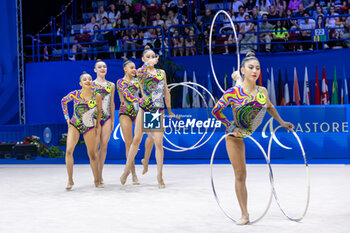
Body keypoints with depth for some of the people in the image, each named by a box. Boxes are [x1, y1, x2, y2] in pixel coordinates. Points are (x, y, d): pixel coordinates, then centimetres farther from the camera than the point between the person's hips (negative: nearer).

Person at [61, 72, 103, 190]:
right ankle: (70, 180, -9)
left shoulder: (97, 96, -10)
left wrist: (97, 124, 10)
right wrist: (67, 117, 5)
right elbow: (63, 101, 8)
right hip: (74, 125, -1)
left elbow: (99, 111, 8)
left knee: (92, 154, 6)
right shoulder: (75, 94, -11)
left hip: (89, 127, 1)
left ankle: (97, 180, 20)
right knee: (69, 150, -16)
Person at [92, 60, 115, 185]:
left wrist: (113, 120, 12)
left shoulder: (111, 85, 13)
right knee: (96, 146, -6)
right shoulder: (91, 84, 3)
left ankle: (100, 174, 10)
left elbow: (112, 103, 15)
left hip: (107, 117, 3)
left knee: (104, 145, 2)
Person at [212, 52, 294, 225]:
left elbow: (269, 107, 12)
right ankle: (244, 214, 10)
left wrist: (281, 122, 11)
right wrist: (232, 127, -17)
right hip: (235, 136, -2)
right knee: (240, 175, 3)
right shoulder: (233, 93, -22)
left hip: (253, 132, 2)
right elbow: (215, 111, -12)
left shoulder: (262, 92, -11)